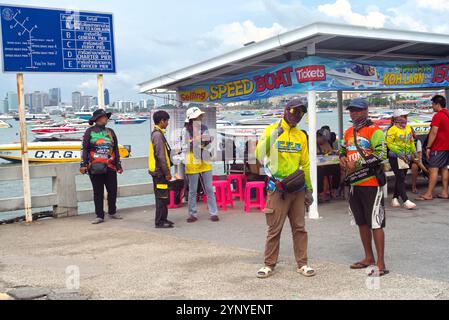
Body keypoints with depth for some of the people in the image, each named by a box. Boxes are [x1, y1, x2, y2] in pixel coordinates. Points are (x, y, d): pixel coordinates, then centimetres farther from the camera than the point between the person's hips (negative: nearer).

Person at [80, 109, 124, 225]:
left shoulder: (110, 132, 13)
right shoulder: (90, 132, 2)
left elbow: (116, 150, 17)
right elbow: (84, 149, 0)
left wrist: (118, 165, 15)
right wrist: (83, 164, -8)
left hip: (110, 167, 4)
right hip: (95, 168, -3)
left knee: (113, 190, 6)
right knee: (98, 192, 2)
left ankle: (112, 212, 25)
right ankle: (100, 216, 9)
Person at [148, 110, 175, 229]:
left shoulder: (157, 133, 16)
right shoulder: (158, 135, -16)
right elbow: (161, 156, -21)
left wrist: (166, 171, 20)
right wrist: (167, 172, -17)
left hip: (158, 171, 10)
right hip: (160, 171, -10)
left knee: (163, 196, 15)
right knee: (162, 196, -5)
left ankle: (163, 219, 22)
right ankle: (159, 221, -1)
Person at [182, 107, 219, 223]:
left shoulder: (204, 128, 6)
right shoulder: (186, 130, -5)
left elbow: (208, 145, 8)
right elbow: (185, 148, -9)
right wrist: (200, 143, -17)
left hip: (205, 162, 3)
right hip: (192, 163, -3)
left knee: (209, 189, 5)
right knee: (192, 190, 4)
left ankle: (214, 213, 9)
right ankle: (193, 214, 13)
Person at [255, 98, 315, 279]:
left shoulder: (301, 136, 10)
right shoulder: (272, 130, -3)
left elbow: (305, 164, 14)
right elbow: (259, 155, -16)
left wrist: (309, 189, 13)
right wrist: (271, 137, -29)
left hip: (297, 188, 4)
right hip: (277, 189, -4)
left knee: (299, 228, 9)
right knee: (274, 229, 1)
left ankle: (302, 264, 18)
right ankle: (269, 265, 12)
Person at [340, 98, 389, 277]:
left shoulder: (374, 131, -9)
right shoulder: (349, 132, 16)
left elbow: (380, 155, -19)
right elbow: (343, 150, 29)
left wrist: (357, 164, -19)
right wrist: (342, 158, 5)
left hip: (371, 183, -8)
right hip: (355, 183, 8)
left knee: (375, 224, -6)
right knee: (362, 222, 16)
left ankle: (381, 264, -1)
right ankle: (369, 258, 29)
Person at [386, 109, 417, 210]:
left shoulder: (408, 128, 11)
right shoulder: (392, 130, -12)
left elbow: (411, 141, 22)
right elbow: (389, 143, -16)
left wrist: (414, 151, 11)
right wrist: (399, 152, -21)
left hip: (406, 158, 8)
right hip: (395, 157, -7)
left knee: (400, 179, 11)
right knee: (400, 178, -12)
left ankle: (395, 199, 21)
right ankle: (406, 201, -15)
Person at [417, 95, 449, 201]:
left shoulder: (437, 116, -15)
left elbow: (433, 133, -19)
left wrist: (428, 147, -16)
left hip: (438, 147, -9)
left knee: (433, 169, -7)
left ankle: (429, 194, -7)